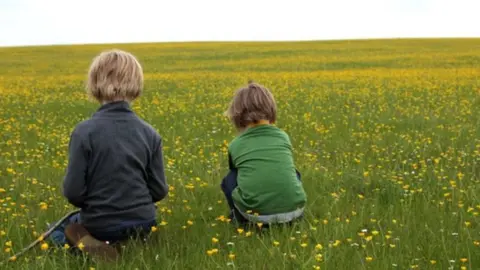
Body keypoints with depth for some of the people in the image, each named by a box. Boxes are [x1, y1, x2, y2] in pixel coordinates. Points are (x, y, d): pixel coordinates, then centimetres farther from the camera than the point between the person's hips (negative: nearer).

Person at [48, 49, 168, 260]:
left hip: (99, 226, -3)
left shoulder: (85, 132, -17)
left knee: (56, 231, 29)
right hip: (142, 223, 3)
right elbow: (159, 191, -3)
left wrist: (93, 203, 8)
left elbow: (73, 192, -15)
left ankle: (85, 243, -5)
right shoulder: (149, 133, -7)